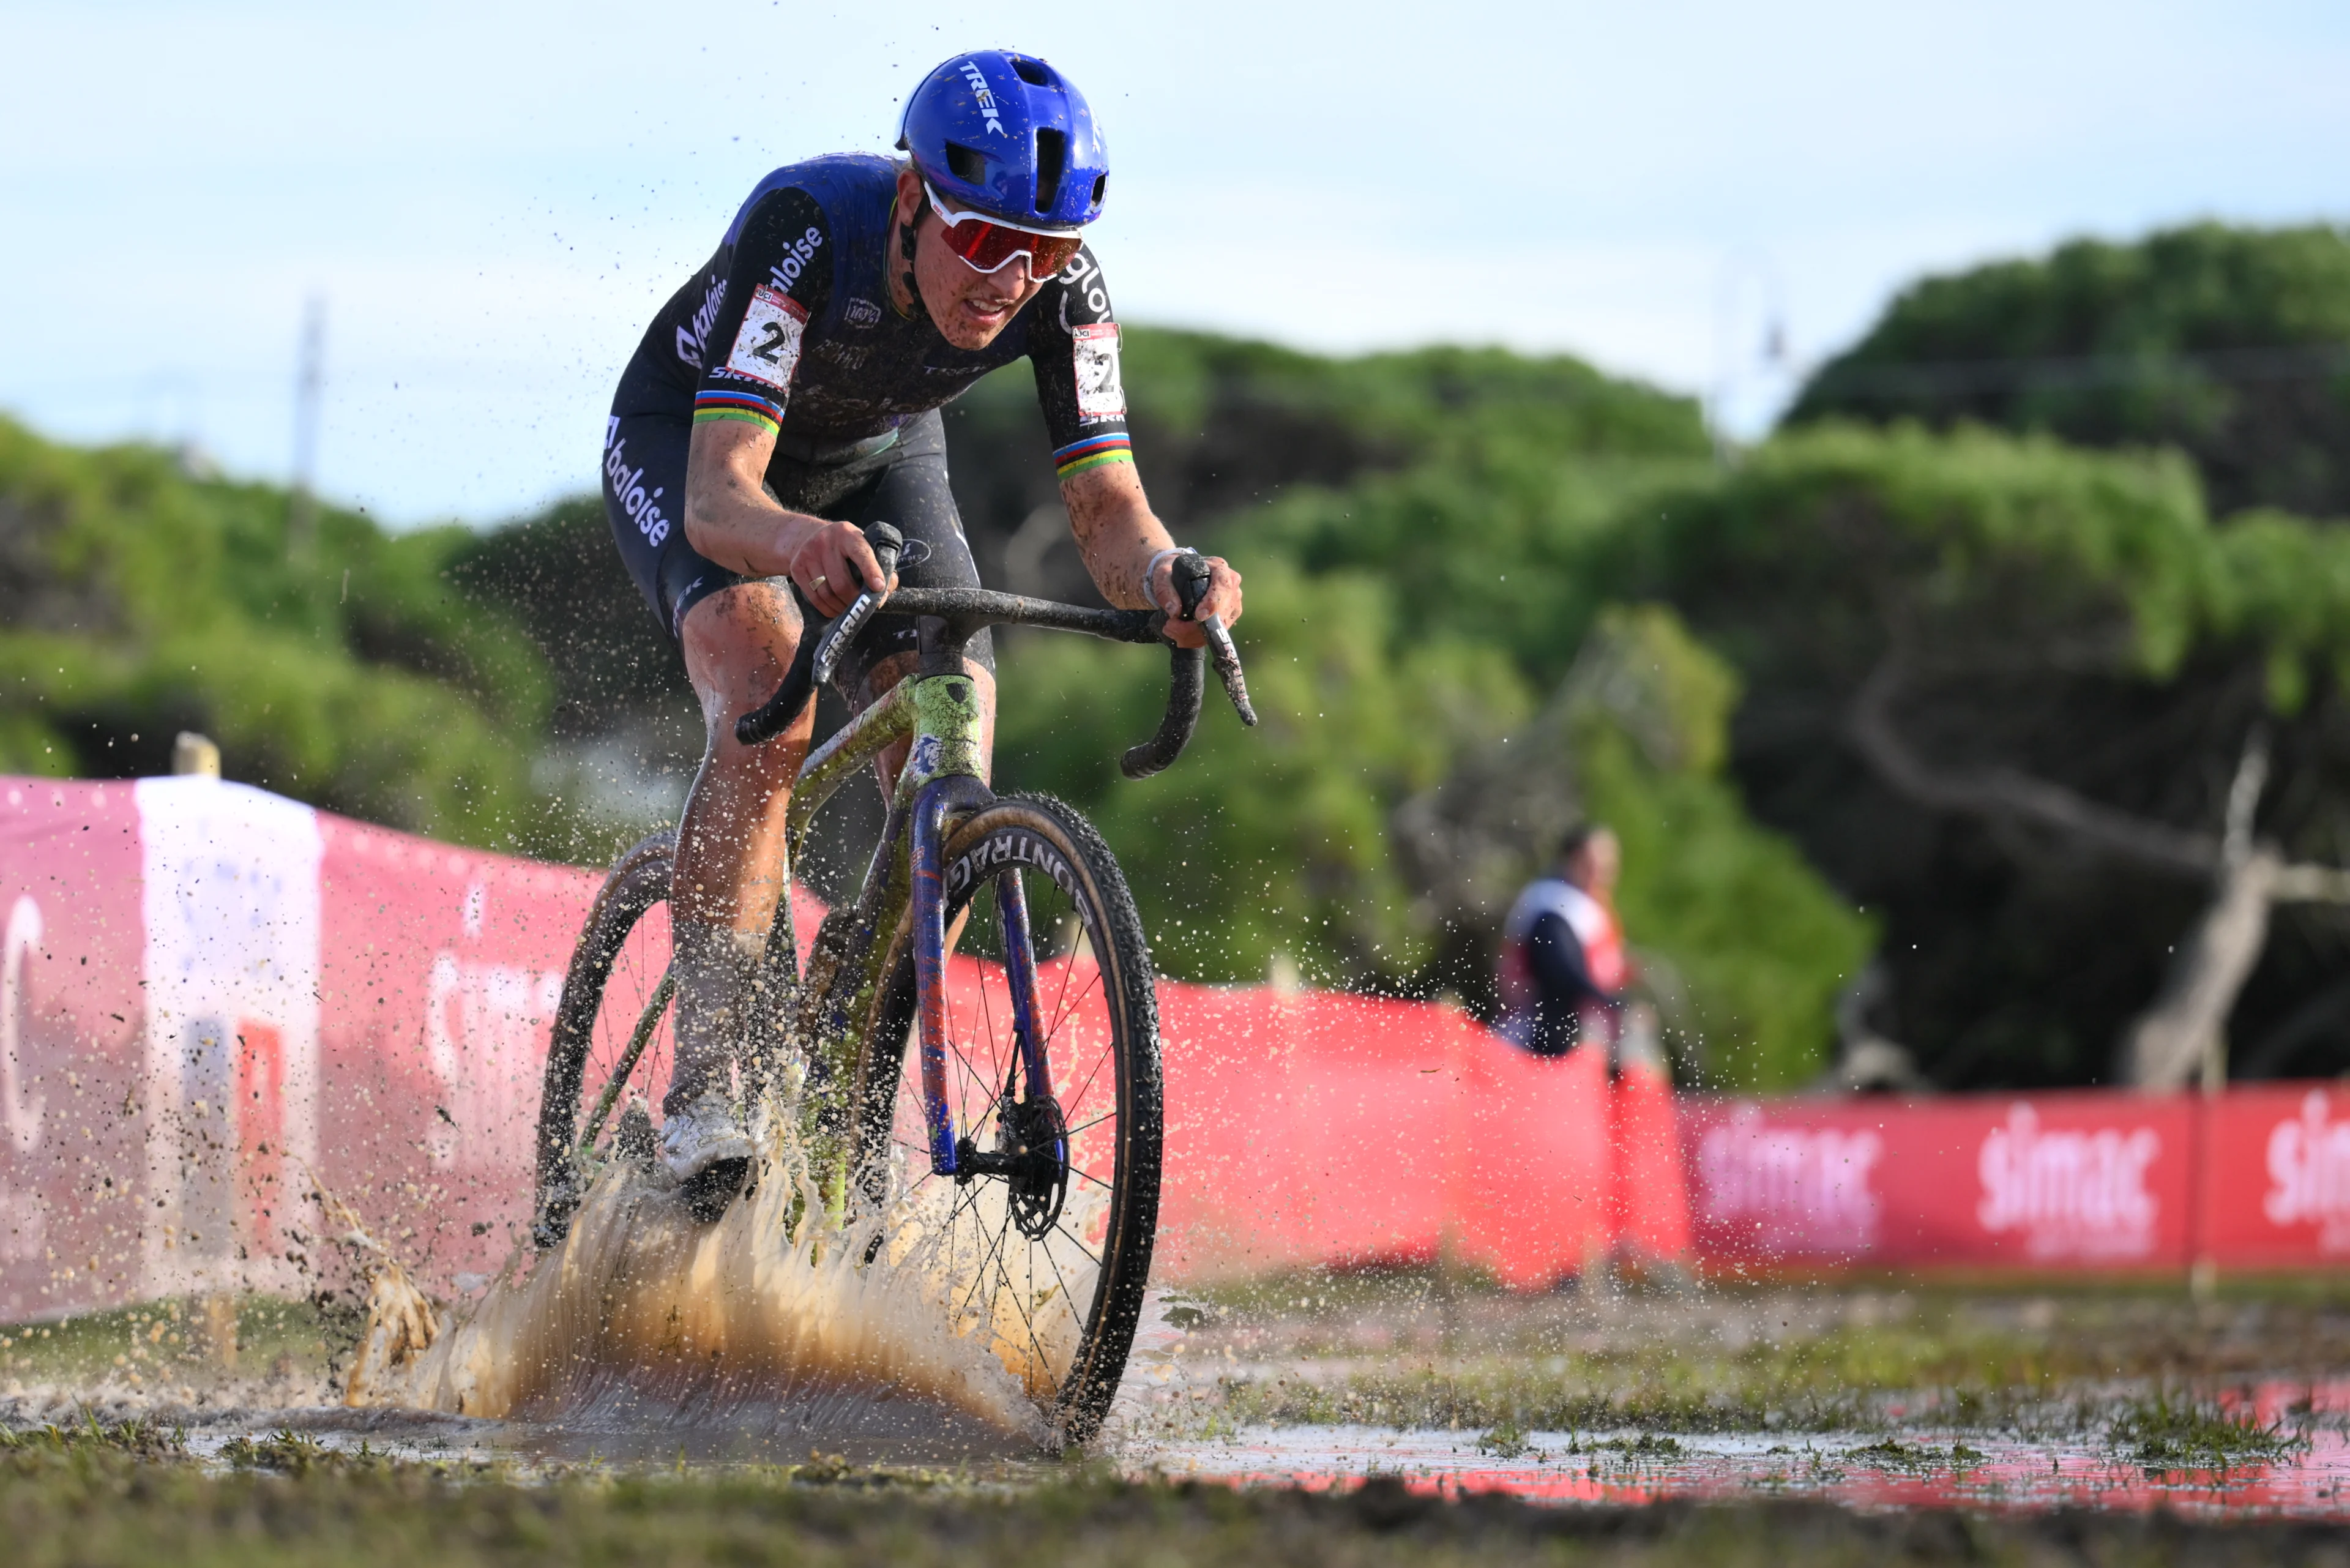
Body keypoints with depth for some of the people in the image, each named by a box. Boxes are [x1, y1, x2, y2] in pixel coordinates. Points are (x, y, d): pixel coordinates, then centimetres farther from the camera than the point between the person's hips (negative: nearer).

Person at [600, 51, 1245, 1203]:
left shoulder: (1061, 287, -28)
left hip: (876, 459, 4)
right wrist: (799, 542, -69)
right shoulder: (804, 226, -39)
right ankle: (701, 1088, -28)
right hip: (684, 442, -4)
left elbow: (1106, 510, -30)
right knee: (769, 715, -31)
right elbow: (718, 497, -46)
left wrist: (1164, 573, -53)